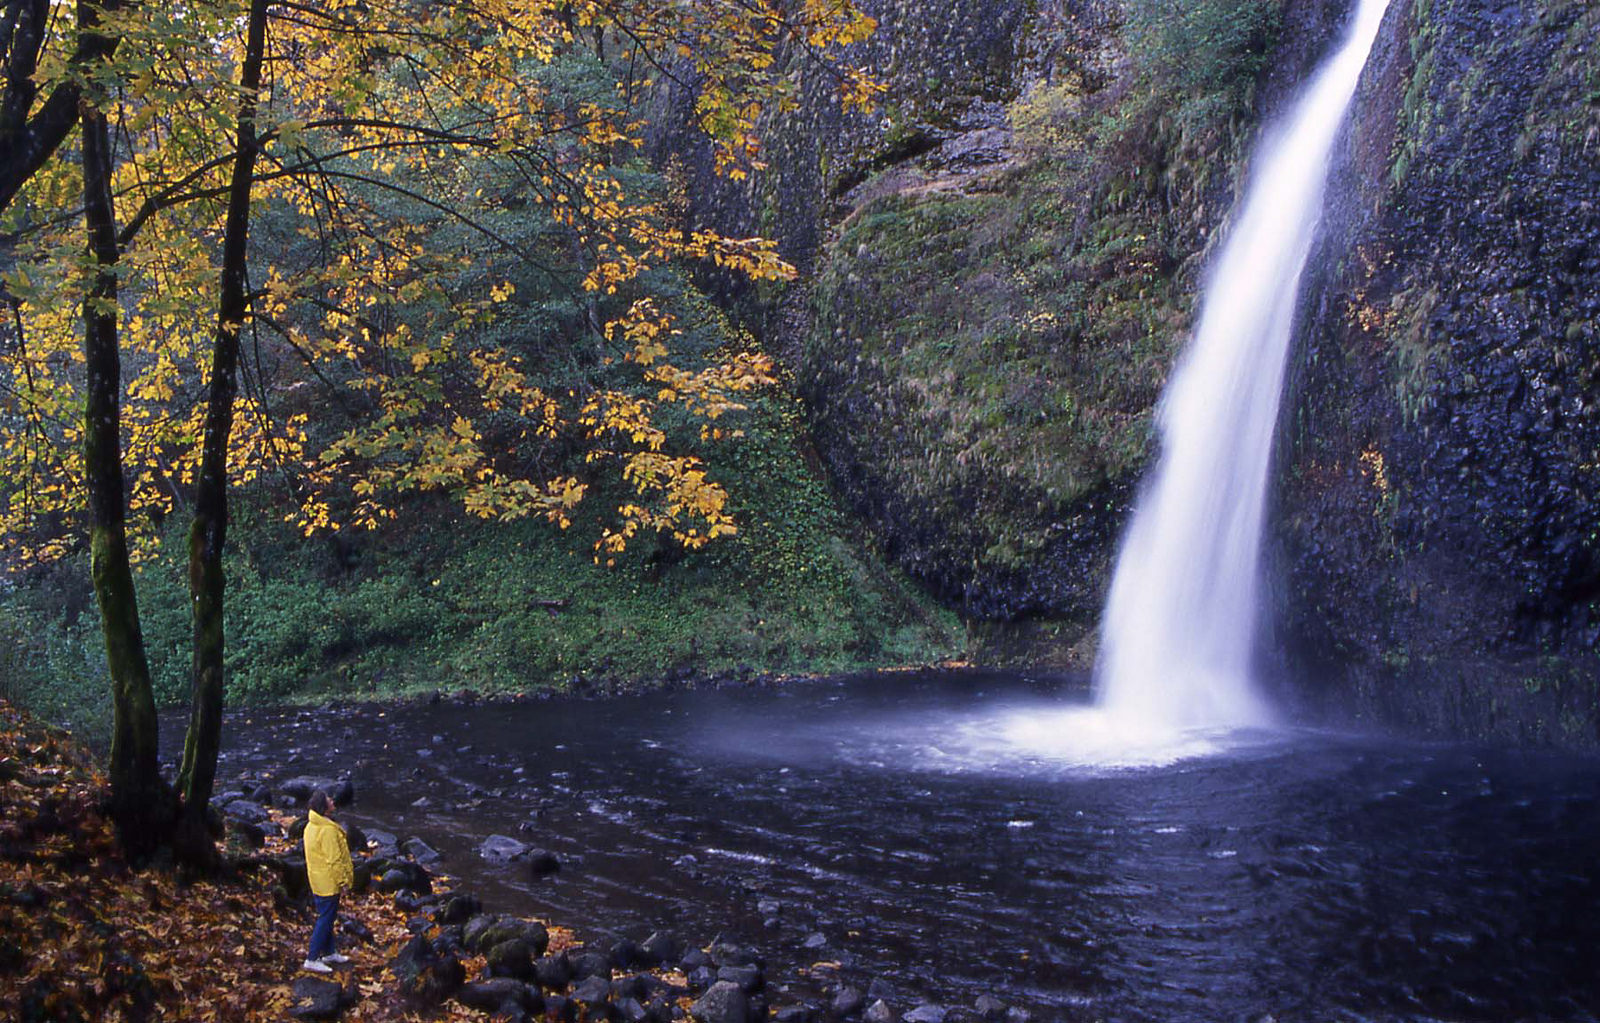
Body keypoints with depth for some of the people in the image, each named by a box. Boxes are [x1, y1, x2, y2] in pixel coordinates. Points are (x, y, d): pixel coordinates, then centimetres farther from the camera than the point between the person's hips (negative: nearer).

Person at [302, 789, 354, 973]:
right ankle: (312, 959, 0)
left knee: (326, 918, 20)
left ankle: (329, 953, 31)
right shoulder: (328, 830, -25)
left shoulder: (312, 825, 6)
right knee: (325, 920, -3)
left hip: (317, 880, 10)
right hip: (328, 882, -10)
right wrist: (343, 880, -14)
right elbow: (334, 859, -23)